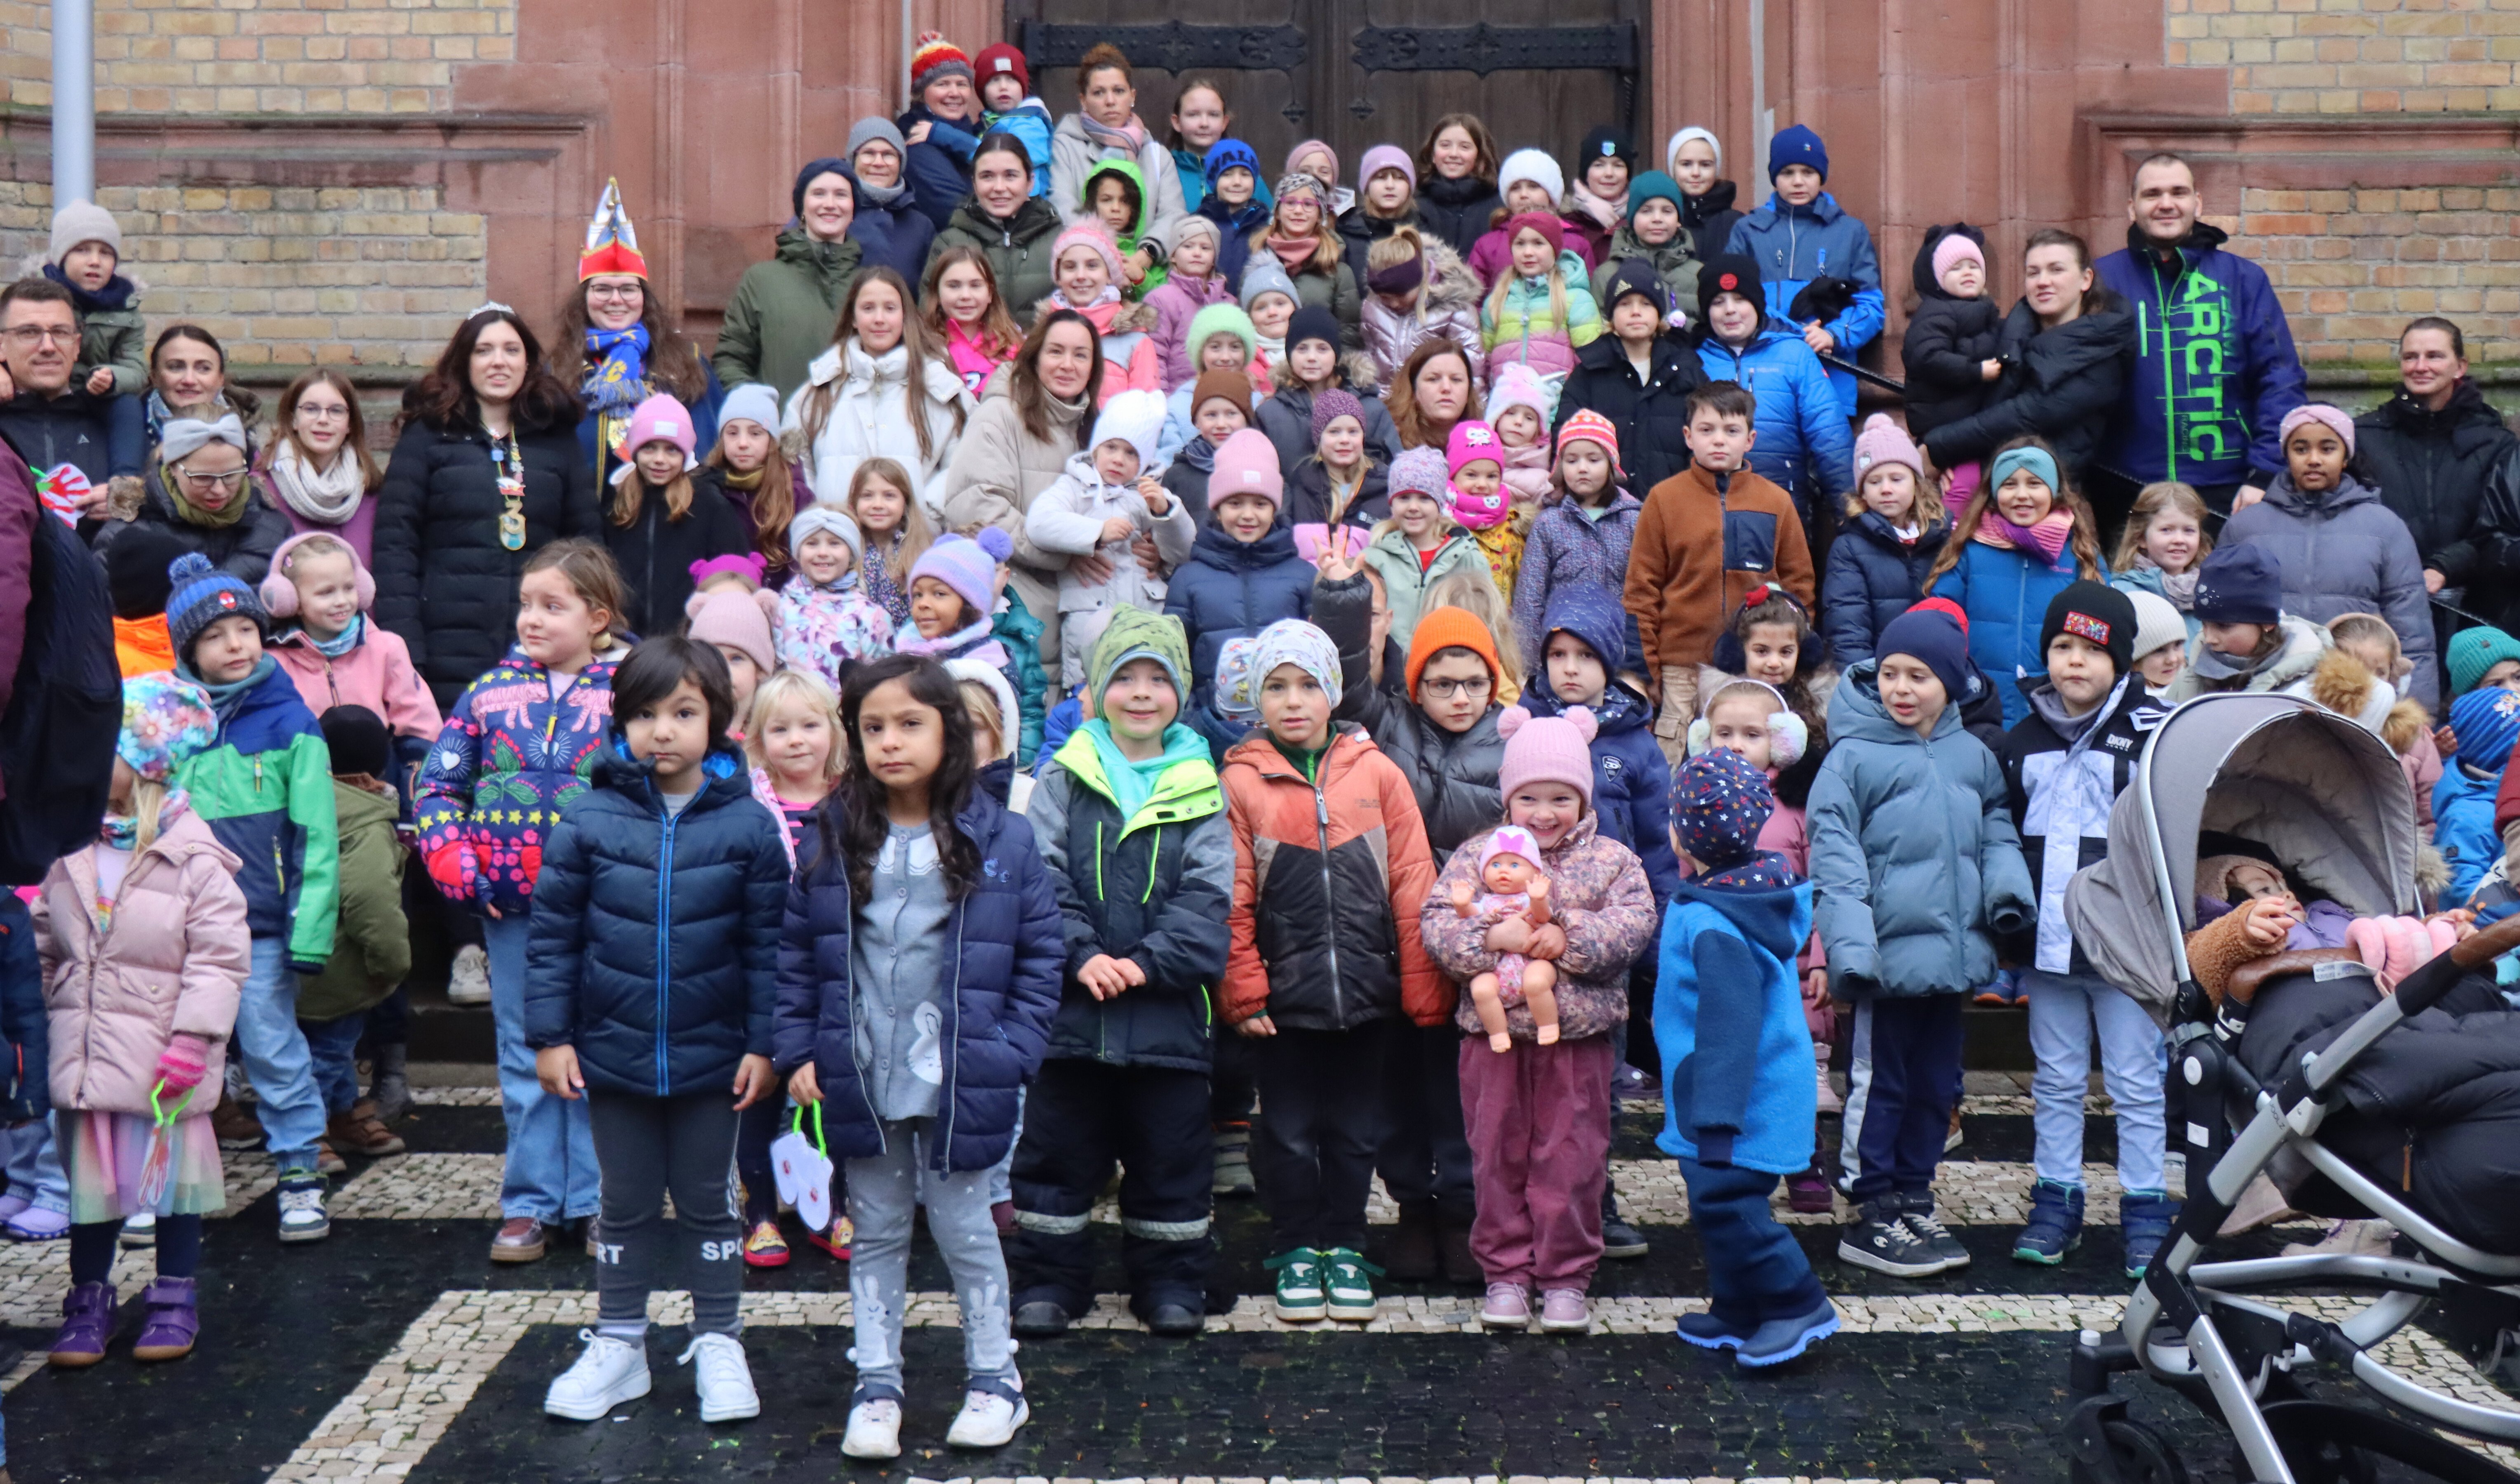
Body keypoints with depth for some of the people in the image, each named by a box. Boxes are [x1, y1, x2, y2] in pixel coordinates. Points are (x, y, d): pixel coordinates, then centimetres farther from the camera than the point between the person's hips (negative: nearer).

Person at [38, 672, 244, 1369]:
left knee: (172, 1168, 8)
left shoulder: (192, 855, -12)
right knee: (88, 1172, 12)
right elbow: (43, 946, 12)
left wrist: (194, 1038, -17)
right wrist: (40, 1022, 8)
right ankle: (89, 1297, 25)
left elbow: (219, 955, -13)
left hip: (163, 1051, -4)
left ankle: (176, 1297, 21)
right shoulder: (68, 849, 3)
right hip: (83, 1049, 4)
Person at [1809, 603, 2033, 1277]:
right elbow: (1834, 858, -11)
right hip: (1890, 952, -6)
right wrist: (1849, 944, -20)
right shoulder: (1853, 757, -8)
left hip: (1953, 952, 6)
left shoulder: (1974, 757, 8)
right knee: (1879, 1084, 3)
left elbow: (1997, 832, 18)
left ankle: (1912, 1202, 28)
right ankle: (1870, 1217, 13)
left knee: (1936, 1085, 15)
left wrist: (2008, 888, -2)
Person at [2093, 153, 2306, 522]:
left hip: (2226, 494, 0)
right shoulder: (2102, 279, 5)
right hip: (2125, 492, 0)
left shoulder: (2244, 279, 6)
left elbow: (2280, 380, 3)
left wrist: (2265, 476, -7)